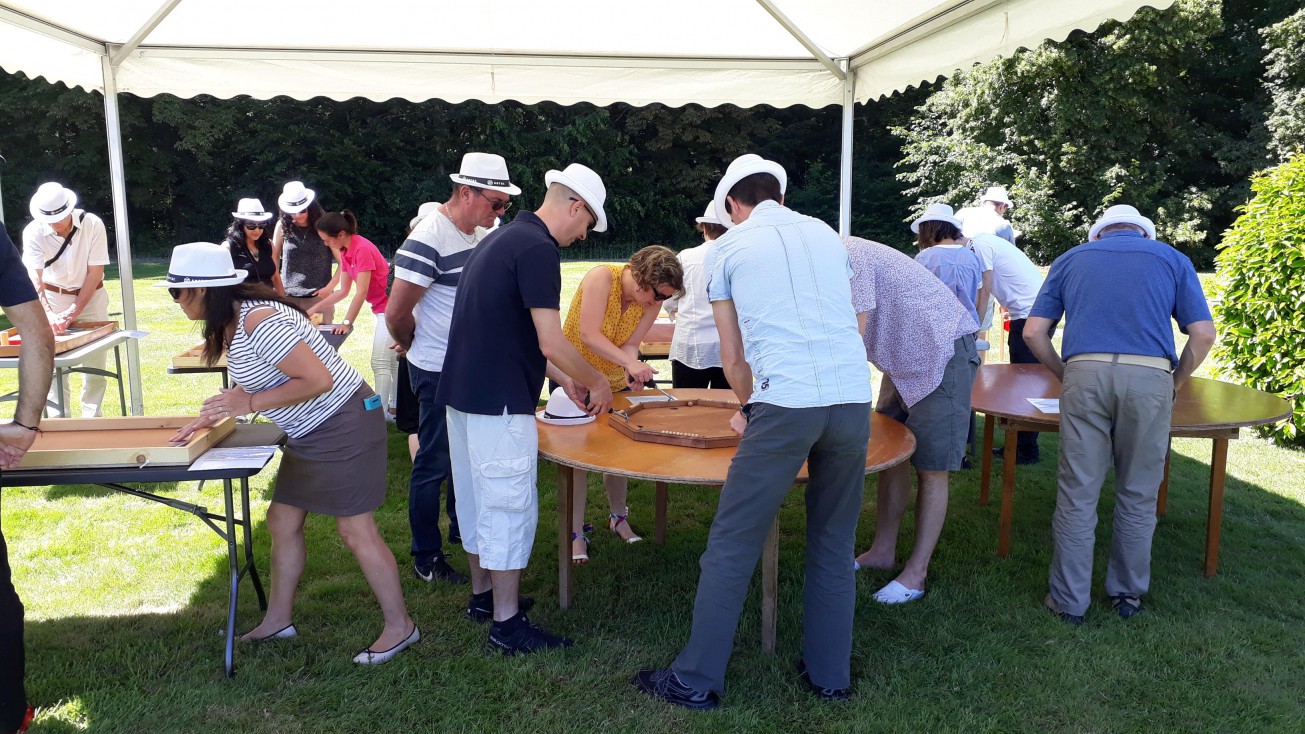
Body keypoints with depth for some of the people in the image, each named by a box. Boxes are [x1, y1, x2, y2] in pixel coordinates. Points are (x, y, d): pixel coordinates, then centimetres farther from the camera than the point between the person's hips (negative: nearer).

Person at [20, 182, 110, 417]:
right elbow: (34, 279, -26)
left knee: (95, 361, 0)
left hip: (91, 296, 0)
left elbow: (95, 273, -16)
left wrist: (73, 312, -20)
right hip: (53, 298, 0)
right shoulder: (34, 232, -18)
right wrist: (49, 314, -42)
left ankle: (91, 418, 11)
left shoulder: (92, 224, -19)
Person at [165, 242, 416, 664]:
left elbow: (318, 380, -26)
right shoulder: (233, 320, 8)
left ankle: (400, 626, 11)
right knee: (282, 522, 16)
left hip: (343, 424, -11)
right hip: (310, 432, 11)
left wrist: (249, 403, -22)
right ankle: (278, 620, 32)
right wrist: (211, 416, 8)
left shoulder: (258, 322, -24)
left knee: (355, 530, -3)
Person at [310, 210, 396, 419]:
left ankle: (381, 414, -10)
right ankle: (392, 406, 22)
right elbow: (343, 291, 11)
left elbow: (362, 292, -24)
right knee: (390, 360, 14)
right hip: (383, 307, 10)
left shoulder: (362, 249, -21)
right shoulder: (345, 251, 6)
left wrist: (347, 322, -25)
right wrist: (315, 309, 8)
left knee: (380, 363, -12)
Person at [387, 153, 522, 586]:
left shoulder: (484, 232, 4)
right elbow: (397, 313, -18)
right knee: (435, 462, 3)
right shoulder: (428, 240, -21)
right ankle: (426, 559, 17)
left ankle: (461, 528, 39)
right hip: (439, 372, -7)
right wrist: (419, 349, 0)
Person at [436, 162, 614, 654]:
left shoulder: (503, 239, 15)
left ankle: (483, 595, 34)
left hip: (463, 393, 10)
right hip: (499, 403, -10)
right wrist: (597, 382, -5)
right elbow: (551, 342, -21)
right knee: (510, 506, -1)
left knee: (477, 498, 19)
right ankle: (506, 623, 9)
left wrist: (562, 377, 21)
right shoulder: (537, 248, -17)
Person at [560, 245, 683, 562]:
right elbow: (589, 336, -35)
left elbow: (630, 345, -14)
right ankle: (576, 532, 4)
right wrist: (630, 363, -46)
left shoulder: (652, 303, -11)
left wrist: (632, 371, -36)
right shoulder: (602, 278, -28)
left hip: (614, 382, 5)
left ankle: (618, 518, 29)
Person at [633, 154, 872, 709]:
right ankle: (830, 674, 27)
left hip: (785, 404, -4)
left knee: (732, 545, 4)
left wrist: (749, 408, 33)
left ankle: (696, 681, 12)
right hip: (854, 400, 5)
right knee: (834, 544, 17)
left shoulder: (729, 247, 10)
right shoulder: (827, 234, 21)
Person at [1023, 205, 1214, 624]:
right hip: (1150, 378, 0)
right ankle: (1128, 593, 25)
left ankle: (1070, 600, 11)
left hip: (1085, 373, 0)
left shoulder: (1070, 260, 21)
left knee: (1077, 493, 5)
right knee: (1138, 495, 13)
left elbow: (1033, 332, 12)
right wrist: (1176, 383, 21)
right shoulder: (1172, 259, 19)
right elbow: (1204, 335, 9)